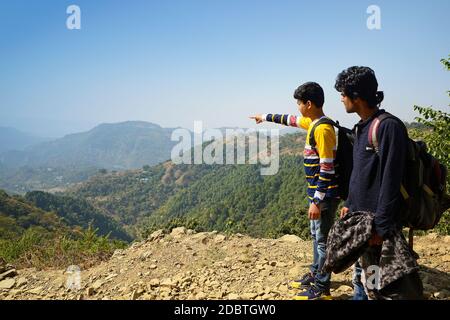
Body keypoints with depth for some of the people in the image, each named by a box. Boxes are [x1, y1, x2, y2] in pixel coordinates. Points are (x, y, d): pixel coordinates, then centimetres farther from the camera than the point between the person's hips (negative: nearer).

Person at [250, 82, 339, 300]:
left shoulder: (322, 129, -22)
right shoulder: (313, 123, 8)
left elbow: (327, 169, -24)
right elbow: (290, 120, 27)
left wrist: (318, 201, -24)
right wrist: (265, 117, 36)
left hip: (324, 195, -10)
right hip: (317, 192, 10)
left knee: (323, 239, 1)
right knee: (316, 236, 20)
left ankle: (321, 288, 14)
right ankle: (315, 275, 35)